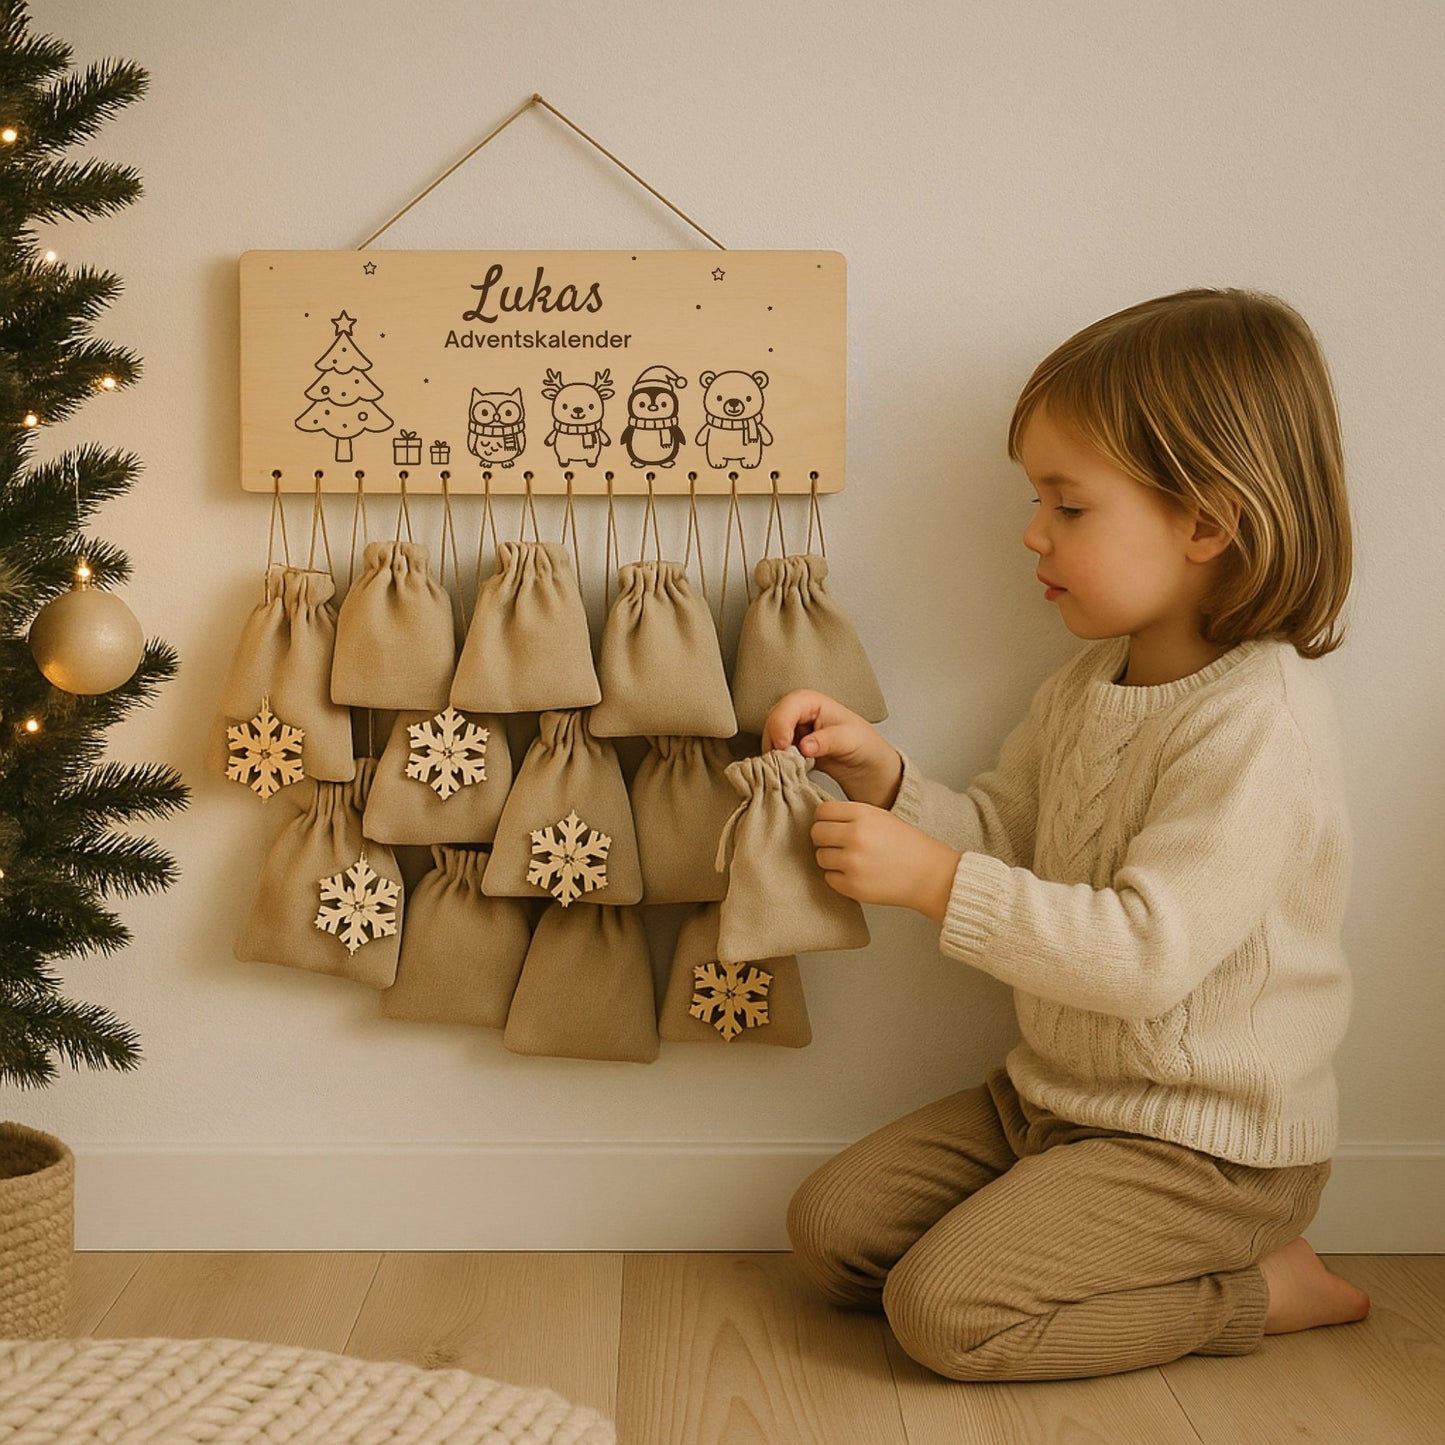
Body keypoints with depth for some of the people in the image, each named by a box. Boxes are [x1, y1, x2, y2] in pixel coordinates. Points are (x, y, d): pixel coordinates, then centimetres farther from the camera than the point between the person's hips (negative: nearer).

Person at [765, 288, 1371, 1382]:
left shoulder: (1258, 726, -25)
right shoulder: (1093, 683, 5)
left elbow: (1146, 952, -30)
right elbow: (1001, 835, 11)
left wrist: (935, 881, -28)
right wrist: (885, 777, -7)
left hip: (1206, 1146, -9)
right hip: (1054, 1092, 9)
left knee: (943, 1310, -17)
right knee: (829, 1229, 6)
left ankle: (1260, 1287, 2)